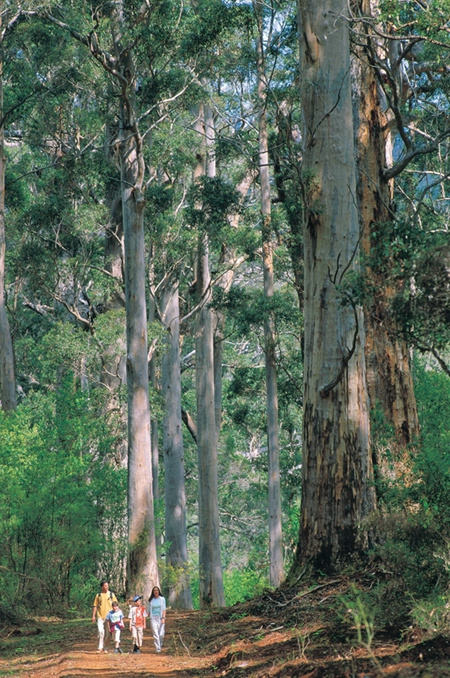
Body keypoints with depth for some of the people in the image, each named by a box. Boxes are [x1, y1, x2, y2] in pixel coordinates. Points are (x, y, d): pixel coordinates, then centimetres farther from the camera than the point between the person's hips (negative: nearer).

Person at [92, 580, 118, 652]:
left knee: (108, 632, 3)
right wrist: (93, 616, 2)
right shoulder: (98, 595, 6)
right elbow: (95, 606, 8)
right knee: (101, 632, -9)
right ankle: (100, 648, -4)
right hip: (100, 616, 0)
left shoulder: (111, 594, 5)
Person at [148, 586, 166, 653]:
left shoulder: (162, 599, 2)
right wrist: (149, 618, 4)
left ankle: (160, 644, 23)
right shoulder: (151, 600, 6)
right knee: (155, 634, -7)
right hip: (153, 618, 1)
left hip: (160, 618, -1)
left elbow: (164, 609, -1)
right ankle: (158, 648, -3)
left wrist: (163, 618, -11)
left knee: (161, 634, -6)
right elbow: (149, 610, 10)